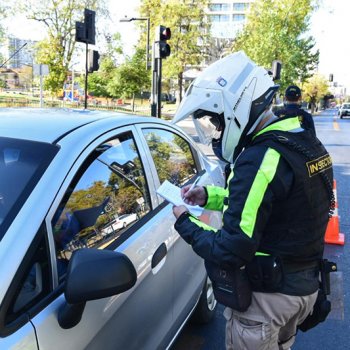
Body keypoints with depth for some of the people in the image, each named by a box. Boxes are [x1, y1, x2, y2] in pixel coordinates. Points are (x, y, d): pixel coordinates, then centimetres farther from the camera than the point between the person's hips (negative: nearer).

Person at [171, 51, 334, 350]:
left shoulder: (260, 159, -29)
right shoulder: (305, 143, 1)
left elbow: (230, 251, -29)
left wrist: (185, 223, -12)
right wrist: (210, 196, 5)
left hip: (266, 297, -8)